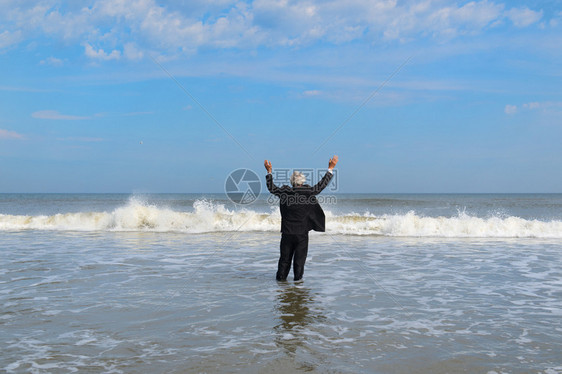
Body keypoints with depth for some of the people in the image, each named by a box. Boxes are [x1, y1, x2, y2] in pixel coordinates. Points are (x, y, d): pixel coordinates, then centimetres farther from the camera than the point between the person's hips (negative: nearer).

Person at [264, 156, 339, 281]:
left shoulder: (285, 192, -4)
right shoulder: (308, 192, -9)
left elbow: (271, 188, 11)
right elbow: (321, 185, 0)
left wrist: (269, 171, 20)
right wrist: (330, 169, 6)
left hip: (287, 232, 2)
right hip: (302, 233, -2)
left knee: (285, 257, 12)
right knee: (300, 256, 7)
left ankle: (281, 276, 18)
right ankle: (298, 277, 8)